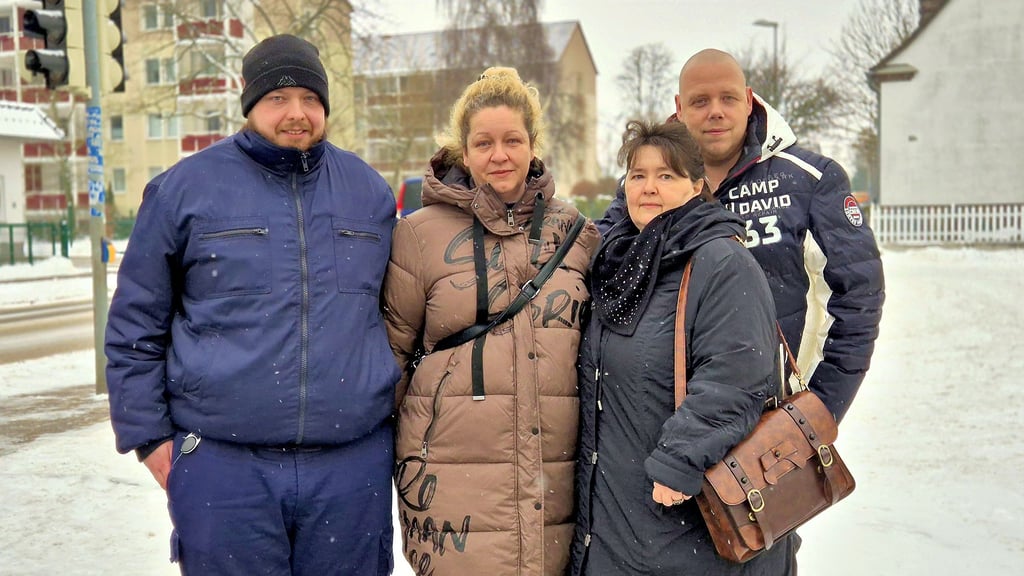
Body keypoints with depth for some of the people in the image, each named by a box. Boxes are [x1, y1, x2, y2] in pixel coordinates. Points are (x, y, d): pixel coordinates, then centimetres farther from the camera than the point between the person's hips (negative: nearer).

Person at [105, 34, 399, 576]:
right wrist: (148, 436, 3)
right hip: (220, 462, -2)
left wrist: (393, 414, 16)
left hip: (352, 464, 3)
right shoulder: (184, 188, 1)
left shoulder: (368, 191, 9)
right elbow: (135, 327, 5)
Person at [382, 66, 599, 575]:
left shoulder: (574, 231, 9)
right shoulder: (421, 233, 0)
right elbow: (390, 347, 5)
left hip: (557, 480, 3)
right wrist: (381, 445, 3)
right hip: (453, 478, -2)